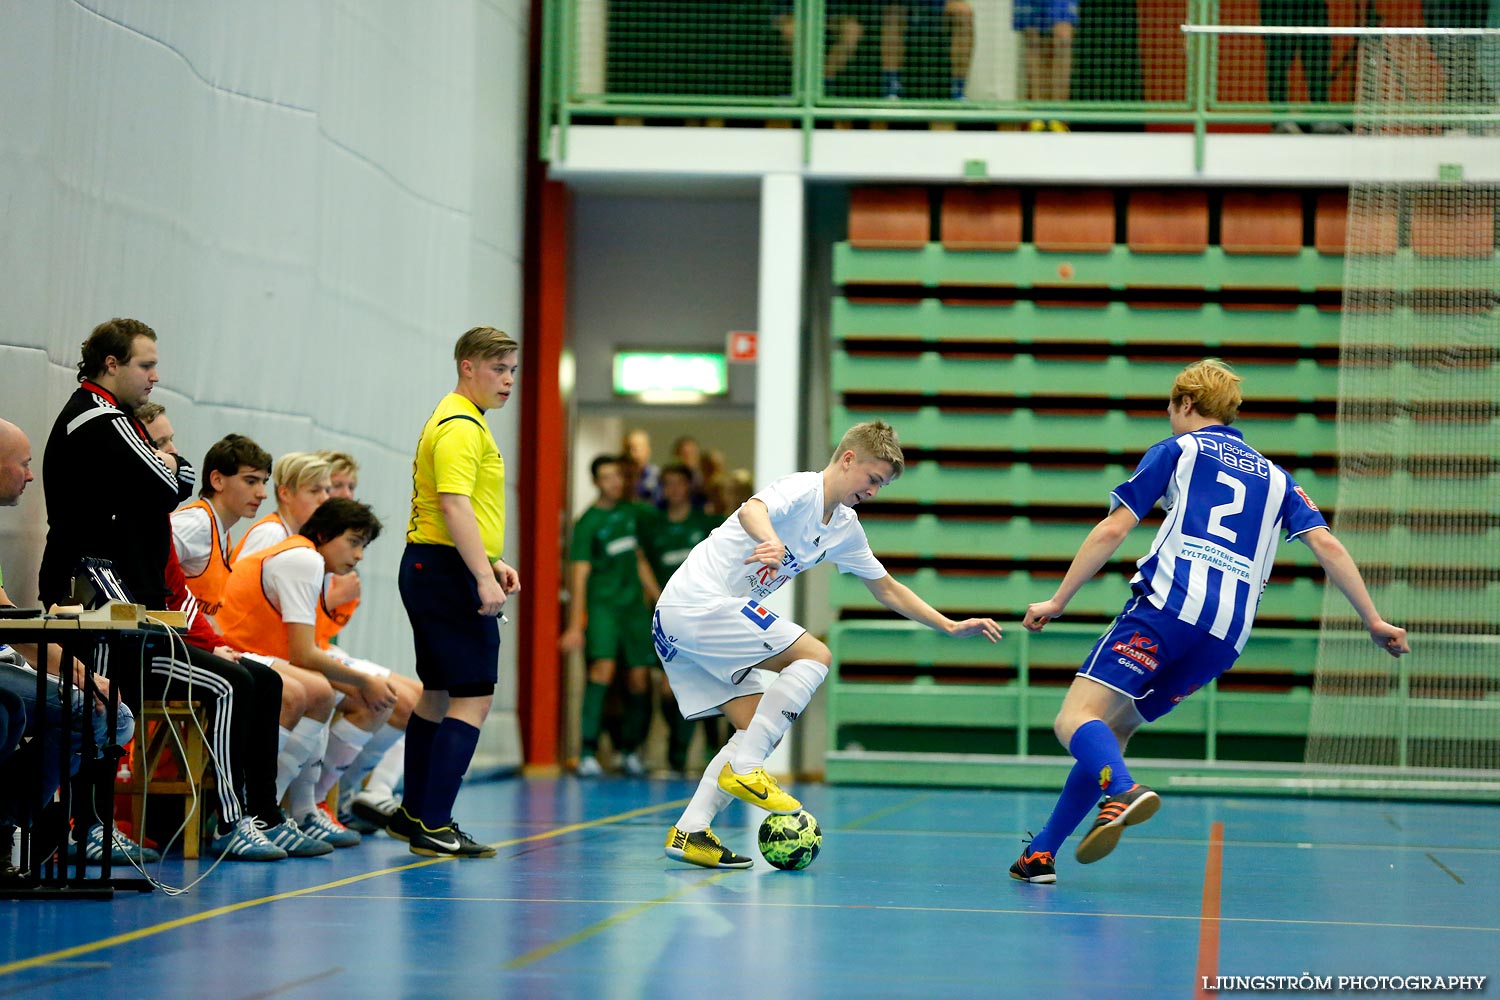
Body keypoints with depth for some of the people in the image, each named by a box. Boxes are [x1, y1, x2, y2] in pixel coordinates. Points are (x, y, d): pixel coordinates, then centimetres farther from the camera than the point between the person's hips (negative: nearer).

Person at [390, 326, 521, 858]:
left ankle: (413, 813, 26)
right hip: (450, 572, -11)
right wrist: (483, 577, -29)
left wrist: (492, 560, 23)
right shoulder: (460, 426, -14)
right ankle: (432, 827, -15)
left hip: (429, 569, 11)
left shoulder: (462, 420, 20)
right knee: (474, 697, -12)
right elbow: (453, 504, -25)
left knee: (437, 694, 18)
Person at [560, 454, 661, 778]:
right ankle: (588, 752, -21)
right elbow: (580, 574, -8)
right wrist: (576, 625, -13)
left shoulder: (632, 513, 12)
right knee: (603, 666, -21)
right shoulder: (588, 523, -5)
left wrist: (659, 597, 21)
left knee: (639, 676, 1)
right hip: (602, 604, -5)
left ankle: (630, 749, 18)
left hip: (634, 604, 5)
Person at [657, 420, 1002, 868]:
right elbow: (752, 510, -36)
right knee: (814, 656, -13)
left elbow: (887, 589, 27)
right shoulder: (802, 490, -13)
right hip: (699, 601, -10)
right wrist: (773, 542, -58)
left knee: (757, 726, 6)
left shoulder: (845, 528, 16)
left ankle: (689, 831, -3)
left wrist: (951, 626, 22)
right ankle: (744, 769, -16)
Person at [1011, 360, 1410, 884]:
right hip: (1227, 638, 6)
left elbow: (1112, 530, 7)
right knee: (1113, 730, 16)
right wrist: (1374, 621, 14)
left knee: (1075, 719, -14)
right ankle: (1041, 854, 7)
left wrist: (1058, 600, 10)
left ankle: (1123, 792, -46)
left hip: (1168, 605, -5)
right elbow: (1327, 545, 15)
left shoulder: (1175, 451, 15)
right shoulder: (1274, 476, 27)